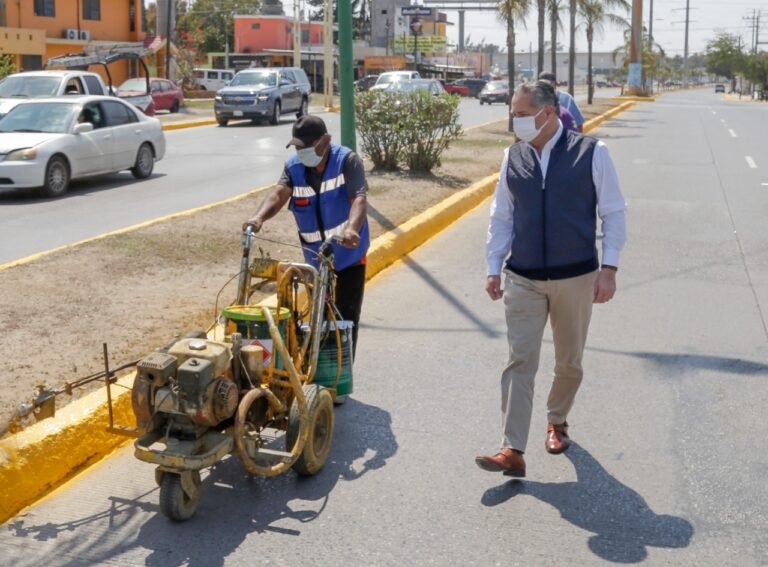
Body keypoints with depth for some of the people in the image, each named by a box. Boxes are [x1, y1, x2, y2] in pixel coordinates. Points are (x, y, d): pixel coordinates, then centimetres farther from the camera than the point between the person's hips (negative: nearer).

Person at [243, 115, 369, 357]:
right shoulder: (293, 166, -6)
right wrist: (259, 217, -44)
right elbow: (279, 194, -22)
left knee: (346, 317, 2)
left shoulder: (347, 161, -18)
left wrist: (352, 228, -52)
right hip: (315, 255, 4)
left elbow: (359, 198, -32)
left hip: (349, 253, -4)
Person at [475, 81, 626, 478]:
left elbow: (613, 213, -3)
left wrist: (608, 269, -8)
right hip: (522, 280, 1)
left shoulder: (591, 153, -8)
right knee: (520, 363, -3)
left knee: (569, 362, 14)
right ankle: (512, 451, -2)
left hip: (575, 278, -1)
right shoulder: (513, 157, 1)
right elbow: (501, 216, 7)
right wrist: (493, 268, 5)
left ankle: (557, 420, 40)